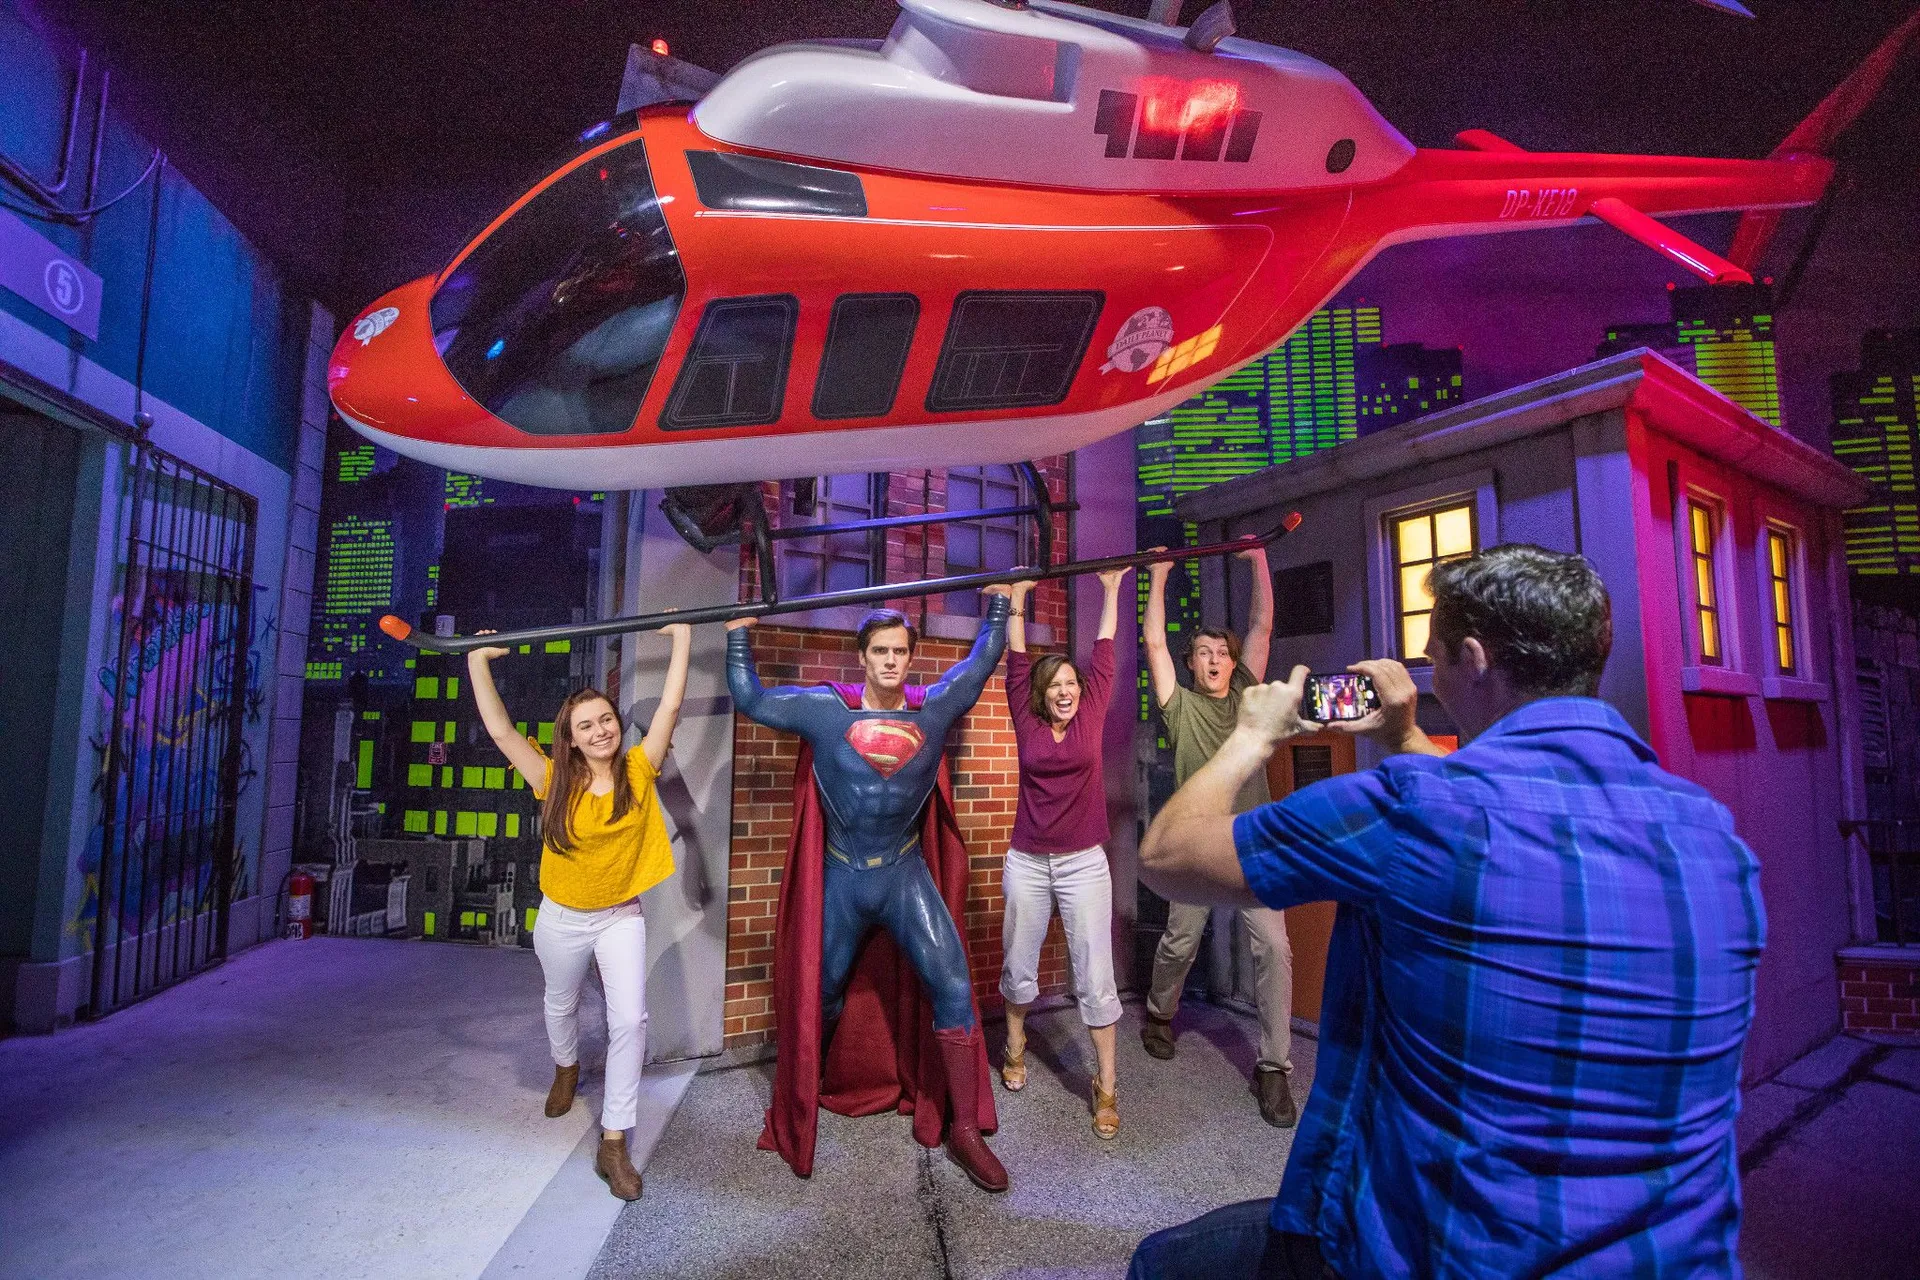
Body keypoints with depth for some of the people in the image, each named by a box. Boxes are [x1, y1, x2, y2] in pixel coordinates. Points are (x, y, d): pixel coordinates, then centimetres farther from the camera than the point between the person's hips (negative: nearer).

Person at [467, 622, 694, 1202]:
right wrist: (478, 663, -22)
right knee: (561, 1005, 25)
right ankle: (566, 1068, 59)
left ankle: (613, 1144, 2)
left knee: (630, 1018, -12)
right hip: (562, 918, 1)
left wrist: (681, 638, -20)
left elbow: (670, 706, -19)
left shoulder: (638, 771, -15)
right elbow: (500, 729, -19)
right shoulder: (556, 783, -14)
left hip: (621, 916, -1)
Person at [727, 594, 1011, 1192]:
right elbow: (750, 700, -3)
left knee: (953, 989, -6)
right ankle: (800, 1100, 43)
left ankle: (964, 1131, 9)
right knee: (821, 997, 16)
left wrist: (998, 604, 14)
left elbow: (981, 663, 8)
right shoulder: (827, 709, -6)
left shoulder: (933, 708, -2)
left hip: (907, 874, 1)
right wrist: (738, 635, 0)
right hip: (840, 879, 0)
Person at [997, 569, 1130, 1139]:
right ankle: (1014, 1046, 41)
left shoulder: (1091, 716, 0)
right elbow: (1017, 662, 1)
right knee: (1019, 967, 15)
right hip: (1027, 863, 1)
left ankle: (1106, 1086, 16)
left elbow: (1104, 654, 3)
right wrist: (1017, 598, 2)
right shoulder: (1028, 722, 0)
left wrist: (1111, 590, 7)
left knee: (1095, 978, 1)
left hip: (1084, 863, 0)